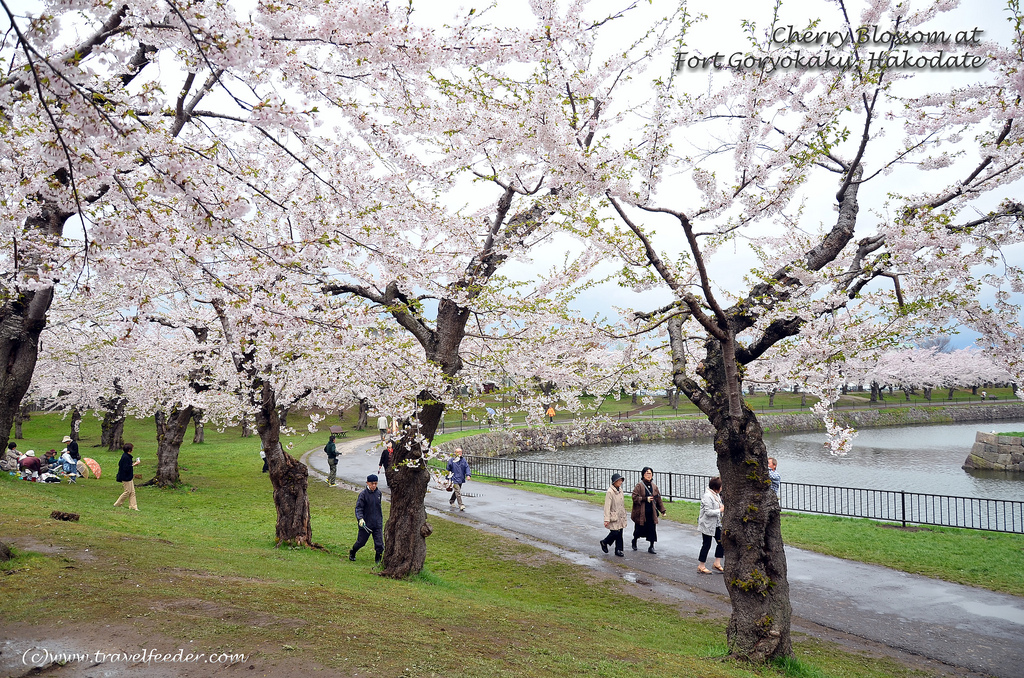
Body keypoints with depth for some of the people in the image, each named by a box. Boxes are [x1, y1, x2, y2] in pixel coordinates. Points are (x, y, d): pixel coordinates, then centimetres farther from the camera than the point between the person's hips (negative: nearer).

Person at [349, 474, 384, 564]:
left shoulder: (379, 493, 5)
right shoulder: (363, 494, -11)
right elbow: (358, 508, -14)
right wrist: (360, 519, -30)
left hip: (377, 523, 4)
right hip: (366, 523, -4)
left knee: (379, 543, -3)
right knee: (361, 541, 11)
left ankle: (378, 560, 11)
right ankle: (352, 553, 39)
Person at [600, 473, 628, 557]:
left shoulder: (620, 490, 8)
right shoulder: (610, 492, -16)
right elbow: (607, 506, -17)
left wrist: (624, 515, 21)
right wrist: (607, 519, -21)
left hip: (620, 516, 7)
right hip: (614, 517, -7)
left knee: (620, 534, 7)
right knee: (615, 533, -7)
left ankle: (618, 550, 16)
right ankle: (604, 542, 19)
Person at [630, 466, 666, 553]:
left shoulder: (654, 487, 9)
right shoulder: (639, 485, -7)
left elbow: (658, 500, 15)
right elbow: (635, 497, -12)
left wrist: (662, 510, 12)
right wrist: (645, 499, -20)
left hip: (651, 513, 4)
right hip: (641, 513, -4)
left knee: (652, 530, -1)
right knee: (639, 529, 7)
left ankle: (651, 547, 10)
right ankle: (634, 540, 36)